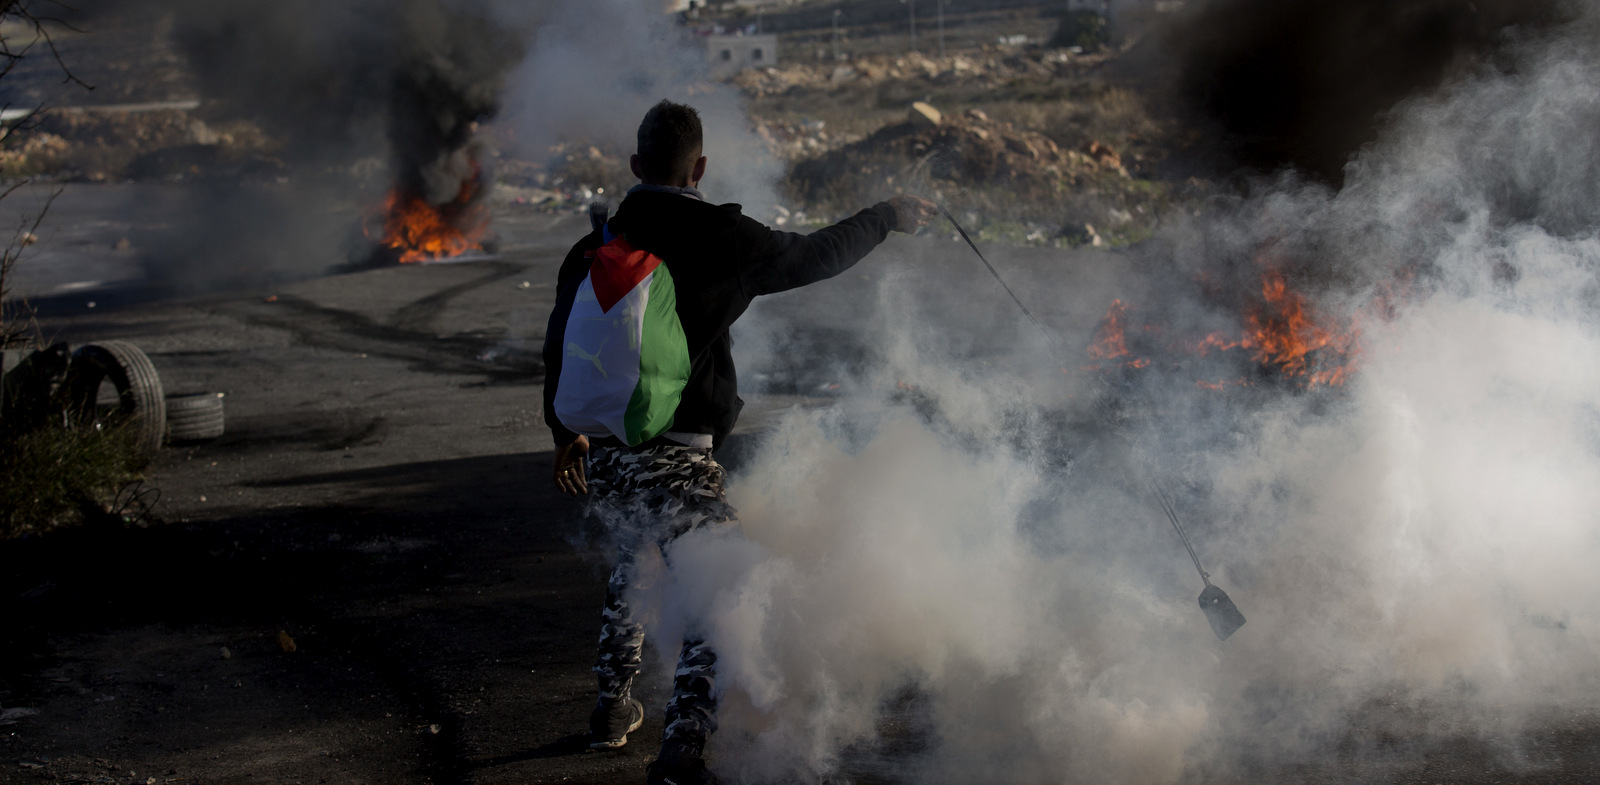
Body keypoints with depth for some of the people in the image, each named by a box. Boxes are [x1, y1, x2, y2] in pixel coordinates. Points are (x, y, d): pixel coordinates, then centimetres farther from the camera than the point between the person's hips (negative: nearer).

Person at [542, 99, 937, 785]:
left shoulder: (594, 246, 6)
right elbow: (813, 256, 5)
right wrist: (886, 217, 22)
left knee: (635, 561, 32)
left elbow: (558, 341, 17)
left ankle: (612, 708, 40)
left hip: (600, 461, 7)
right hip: (673, 466, -7)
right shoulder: (717, 239, -8)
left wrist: (565, 432, 32)